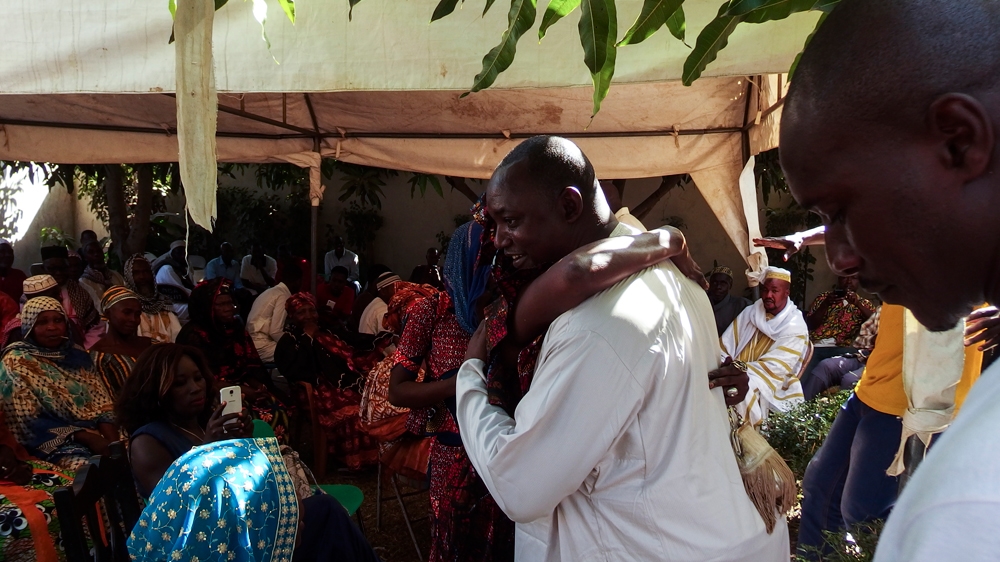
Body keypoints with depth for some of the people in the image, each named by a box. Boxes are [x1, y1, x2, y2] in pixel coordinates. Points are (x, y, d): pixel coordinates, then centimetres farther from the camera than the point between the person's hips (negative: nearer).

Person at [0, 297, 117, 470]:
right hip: (56, 442, -4)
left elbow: (102, 404, 7)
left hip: (97, 434, 5)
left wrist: (113, 440, -13)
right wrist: (87, 438, -18)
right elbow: (29, 421, -8)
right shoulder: (17, 362, -1)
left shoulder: (77, 354, 13)